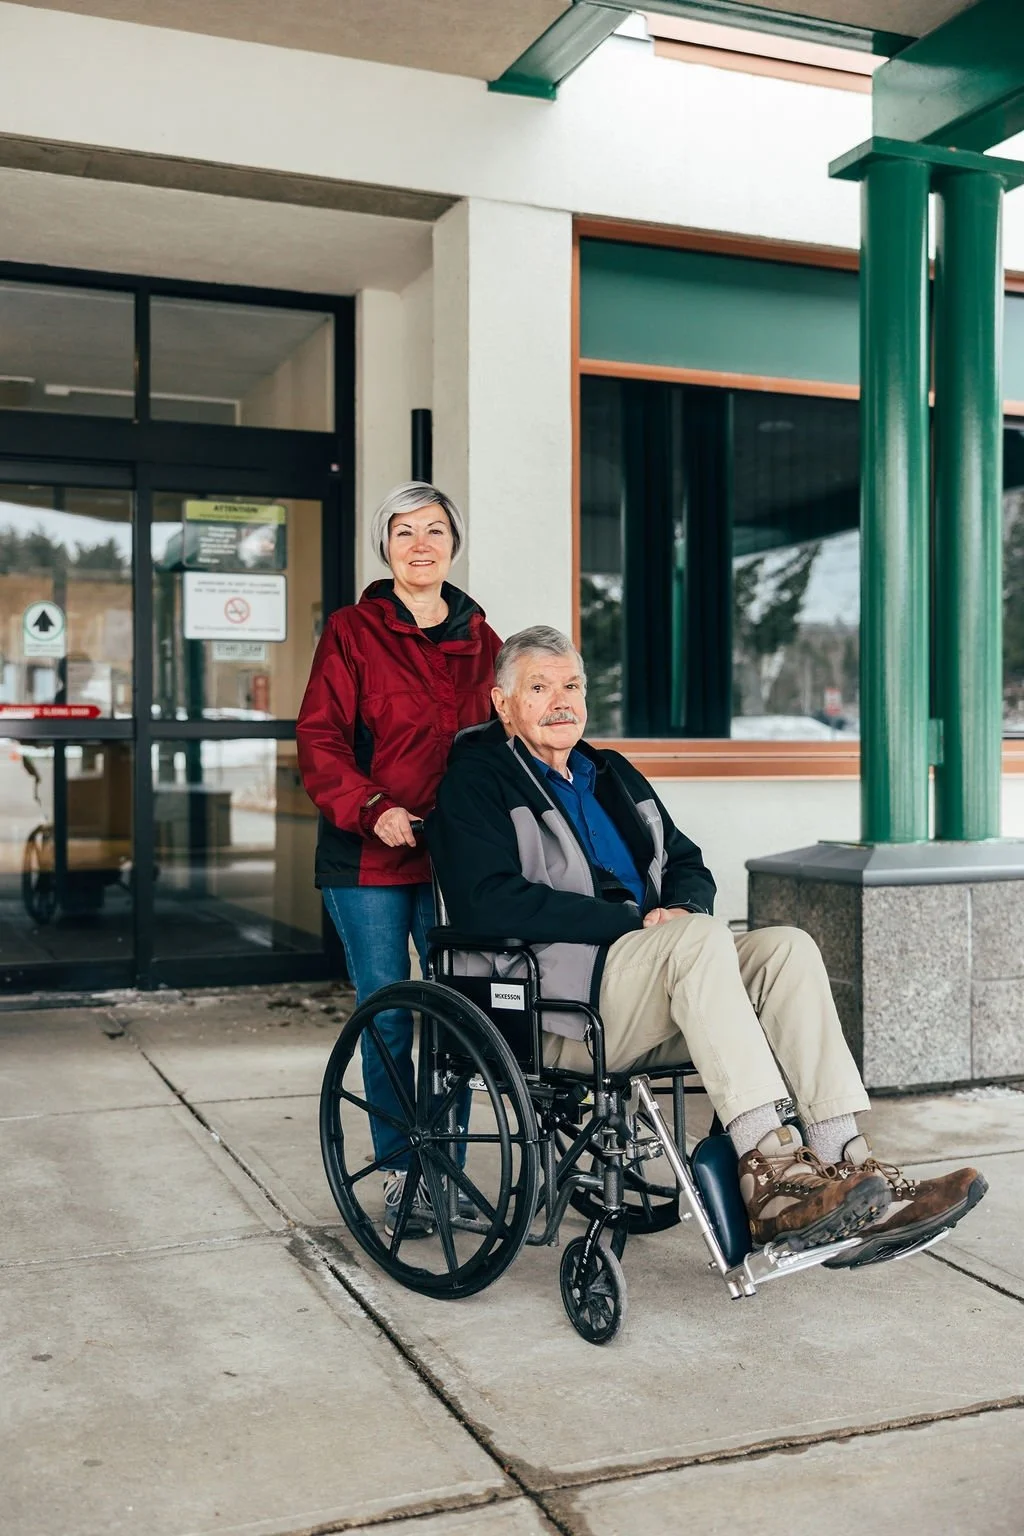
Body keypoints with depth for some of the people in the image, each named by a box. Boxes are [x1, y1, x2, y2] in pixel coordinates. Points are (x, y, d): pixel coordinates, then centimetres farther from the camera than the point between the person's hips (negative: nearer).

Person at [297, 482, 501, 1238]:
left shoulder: (481, 641, 12)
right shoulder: (352, 632, 1)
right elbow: (320, 738, -5)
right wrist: (371, 810, -18)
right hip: (370, 859, -3)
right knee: (387, 1018, 4)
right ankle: (398, 1170, 19)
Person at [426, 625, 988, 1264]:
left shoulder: (614, 775, 25)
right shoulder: (477, 780, 3)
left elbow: (688, 864, 25)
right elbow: (489, 901, -13)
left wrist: (682, 908, -2)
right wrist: (638, 921, -15)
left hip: (659, 967, 7)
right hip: (556, 1001, -7)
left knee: (788, 947, -17)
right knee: (700, 936, -31)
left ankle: (846, 1165, -27)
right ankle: (772, 1175, -36)